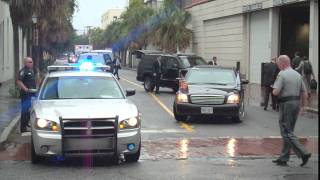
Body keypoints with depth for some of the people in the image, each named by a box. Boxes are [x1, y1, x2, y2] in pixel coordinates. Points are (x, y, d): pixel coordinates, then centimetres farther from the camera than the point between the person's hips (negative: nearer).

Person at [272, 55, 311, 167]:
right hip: (296, 103, 8)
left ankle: (303, 153, -14)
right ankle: (283, 158, 17)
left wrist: (273, 90, 3)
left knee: (286, 132, -4)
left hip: (286, 104, -8)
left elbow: (276, 92, -19)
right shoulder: (297, 75, 12)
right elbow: (304, 92, 13)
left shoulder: (282, 74, -11)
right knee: (288, 131, 12)